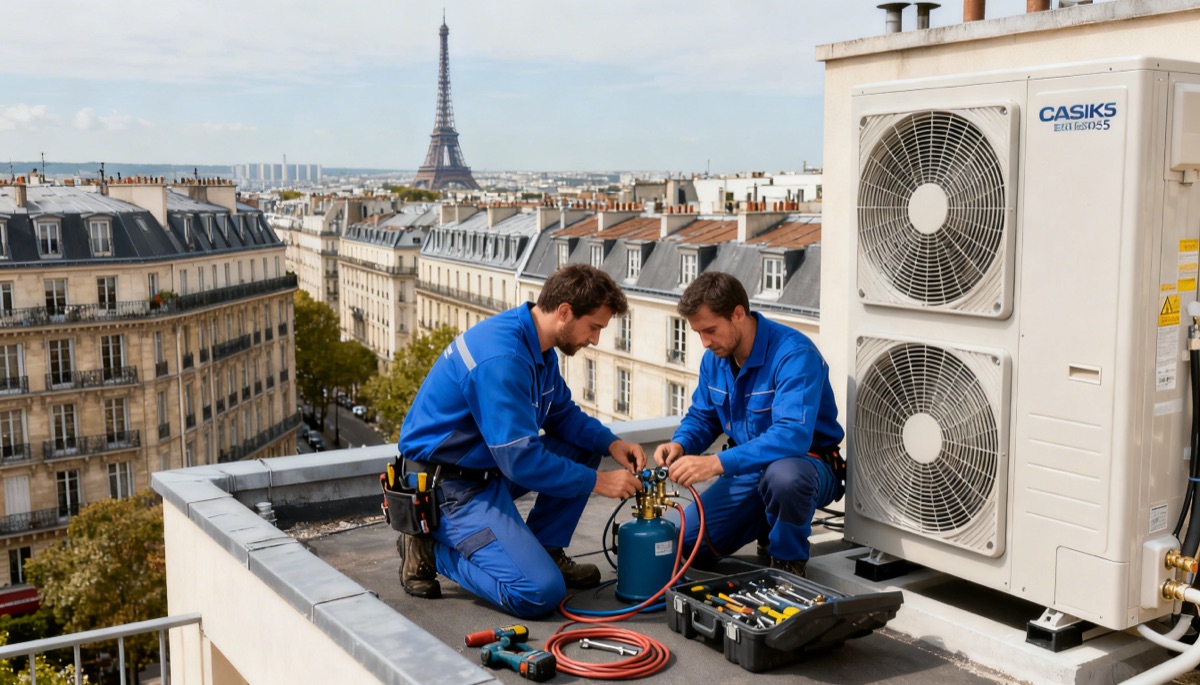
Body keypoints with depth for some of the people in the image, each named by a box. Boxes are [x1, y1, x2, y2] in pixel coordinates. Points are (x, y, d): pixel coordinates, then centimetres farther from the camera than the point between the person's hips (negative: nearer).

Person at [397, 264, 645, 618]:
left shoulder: (537, 345, 4)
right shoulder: (501, 359, -28)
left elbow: (563, 413, 16)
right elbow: (520, 459, -28)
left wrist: (611, 443, -2)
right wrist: (597, 482, -20)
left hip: (490, 465, 10)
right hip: (450, 485, -10)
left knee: (584, 447, 8)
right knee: (541, 592, -20)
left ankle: (546, 550, 11)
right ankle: (431, 549, -3)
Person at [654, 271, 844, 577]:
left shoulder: (794, 354, -27)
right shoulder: (714, 357, -2)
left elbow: (792, 437, -38)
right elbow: (701, 417, 11)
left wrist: (716, 463, -45)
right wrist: (679, 445, -13)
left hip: (807, 464, -7)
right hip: (749, 468, 7)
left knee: (783, 475, -42)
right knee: (686, 541, -4)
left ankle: (789, 561, -11)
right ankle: (768, 523, 21)